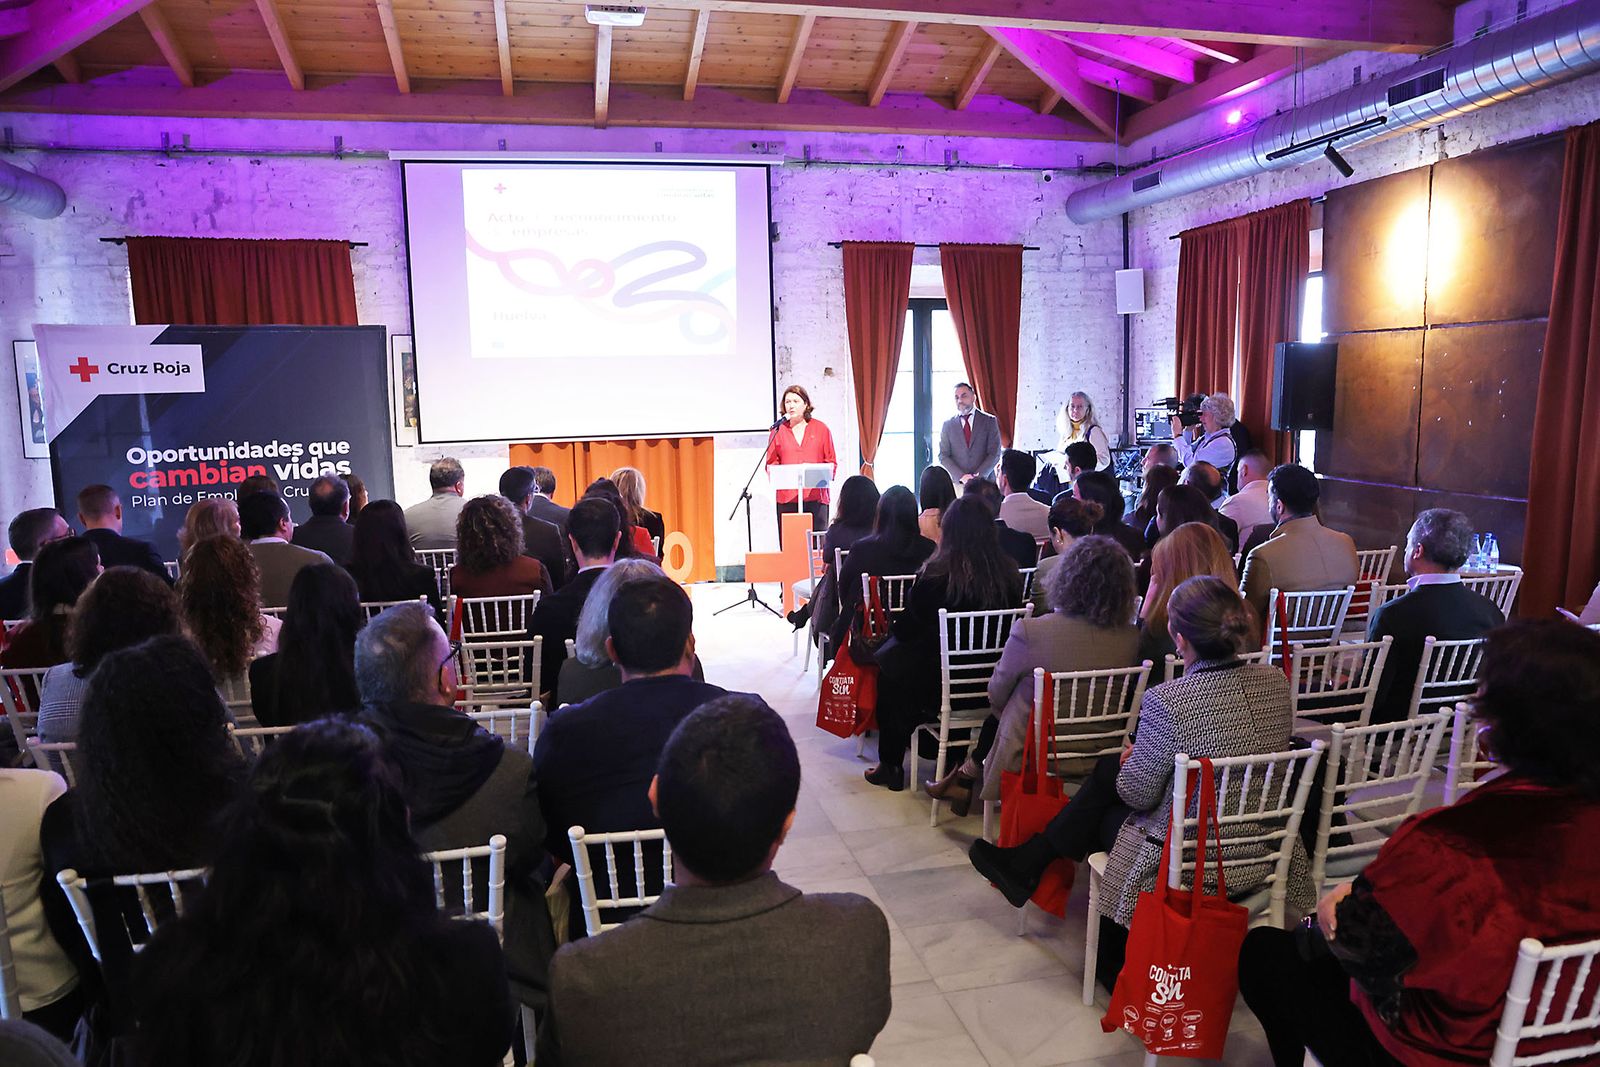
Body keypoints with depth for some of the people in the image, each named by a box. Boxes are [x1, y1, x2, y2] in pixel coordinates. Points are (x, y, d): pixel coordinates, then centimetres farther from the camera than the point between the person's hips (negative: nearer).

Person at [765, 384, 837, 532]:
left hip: (816, 497, 0)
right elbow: (771, 463, 10)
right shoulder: (778, 430, 10)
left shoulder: (821, 428, 10)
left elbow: (832, 462, 10)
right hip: (787, 497, 0)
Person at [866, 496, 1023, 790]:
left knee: (888, 665, 25)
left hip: (939, 686, -4)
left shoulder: (933, 576, -21)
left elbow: (905, 630, -9)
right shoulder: (1009, 576, -10)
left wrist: (893, 626, 15)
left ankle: (891, 765, 33)